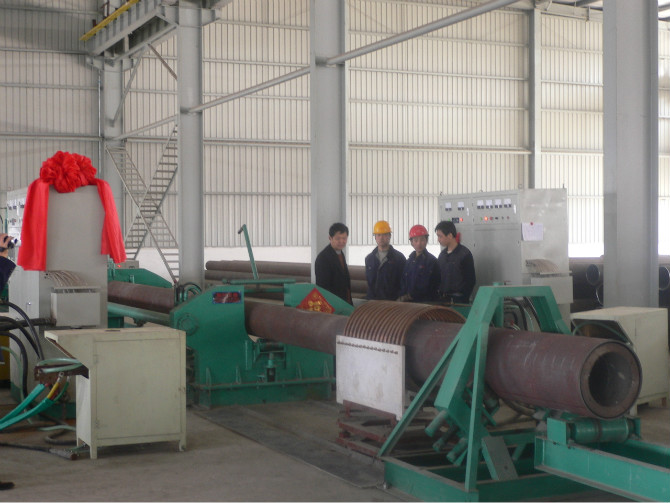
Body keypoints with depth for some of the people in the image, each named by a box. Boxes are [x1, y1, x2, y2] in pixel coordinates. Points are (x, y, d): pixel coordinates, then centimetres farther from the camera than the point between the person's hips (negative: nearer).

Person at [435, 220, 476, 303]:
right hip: (443, 299, 6)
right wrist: (441, 296, 4)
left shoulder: (464, 254, -6)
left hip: (459, 299, -5)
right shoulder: (442, 254, 12)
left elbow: (471, 280, -7)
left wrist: (463, 298, -11)